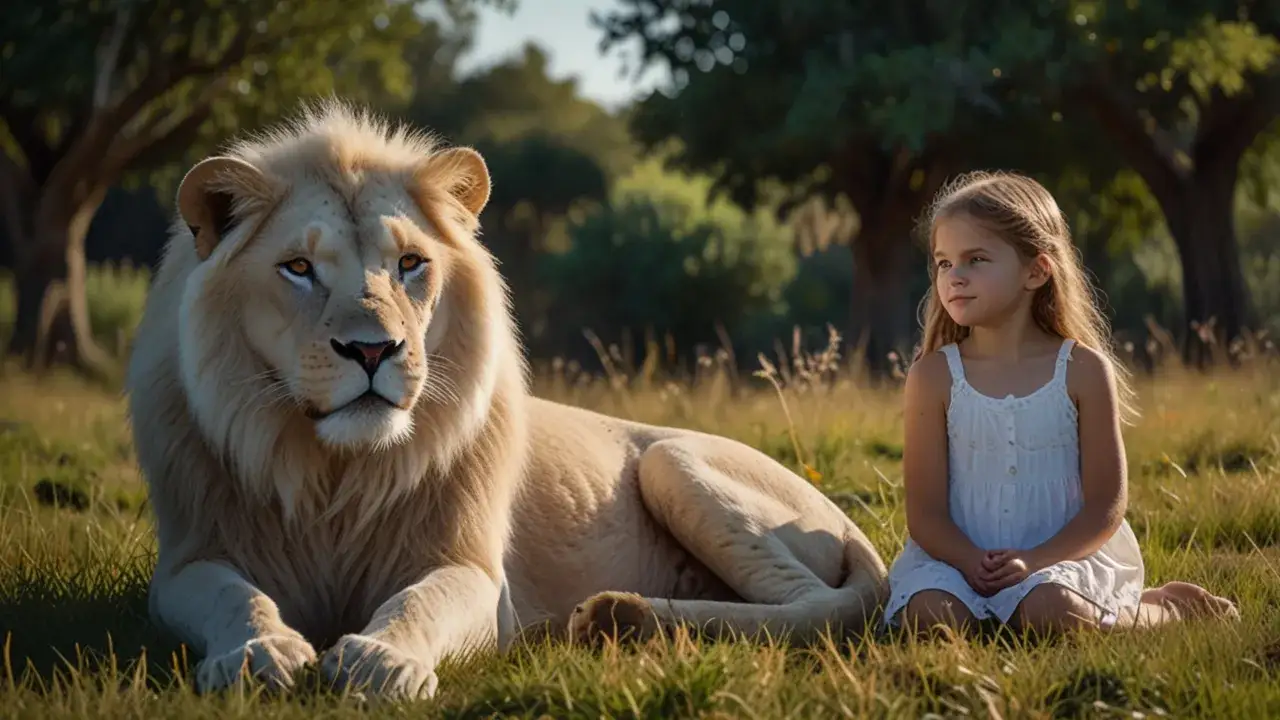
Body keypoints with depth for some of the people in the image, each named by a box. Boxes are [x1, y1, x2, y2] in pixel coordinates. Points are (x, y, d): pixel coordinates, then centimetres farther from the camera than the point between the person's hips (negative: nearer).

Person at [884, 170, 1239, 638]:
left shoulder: (1082, 370, 0)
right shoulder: (933, 376, 2)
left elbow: (1106, 503, -2)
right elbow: (925, 511, -1)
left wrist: (1036, 561, -18)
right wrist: (972, 563, -21)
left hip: (1063, 552, 0)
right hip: (961, 556, 1)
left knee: (1051, 610, -33)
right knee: (931, 613, -31)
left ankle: (1166, 608, -2)